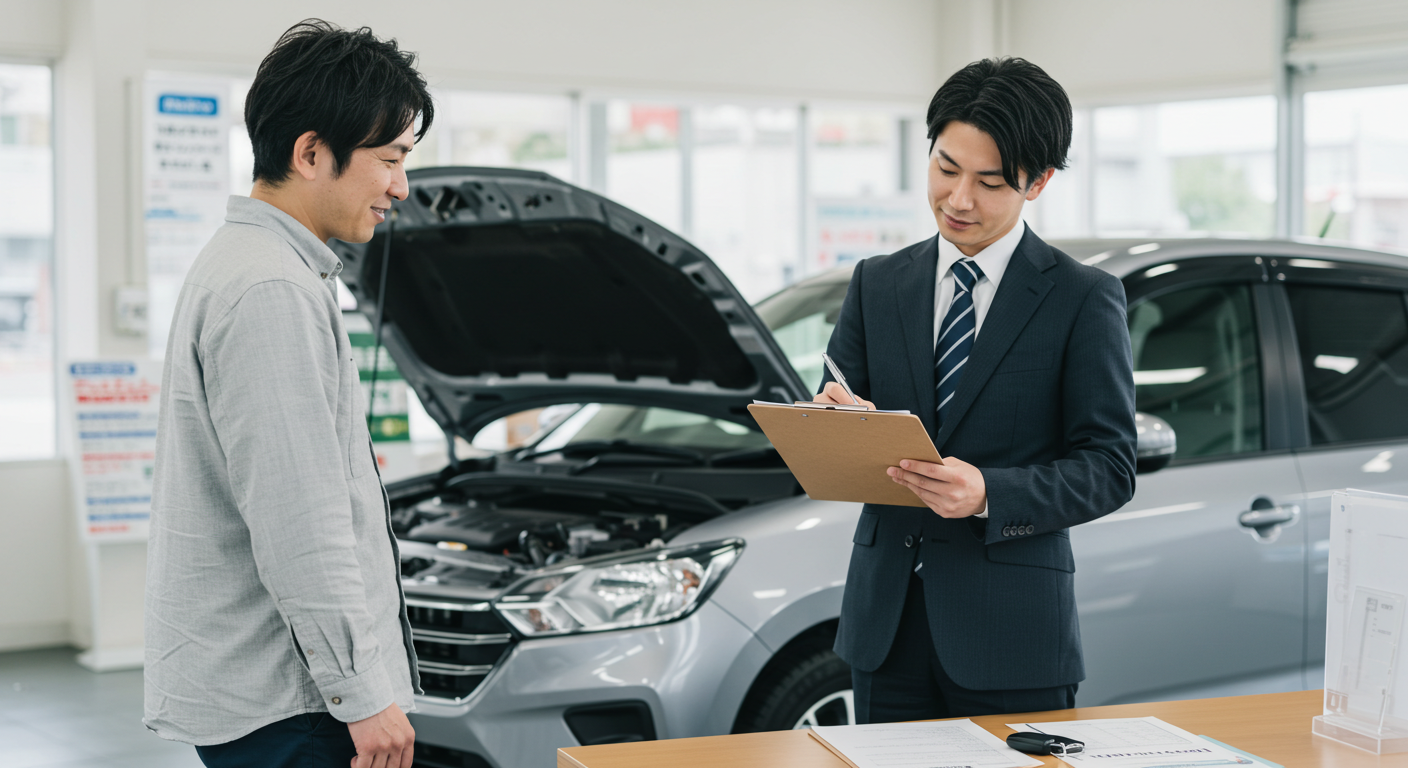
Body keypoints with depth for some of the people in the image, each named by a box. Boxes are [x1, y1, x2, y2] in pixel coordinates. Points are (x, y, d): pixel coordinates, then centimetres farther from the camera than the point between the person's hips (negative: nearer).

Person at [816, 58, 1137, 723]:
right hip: (886, 619, 4)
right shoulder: (876, 283, 11)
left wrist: (990, 495, -23)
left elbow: (1108, 468, -6)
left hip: (1011, 626, -3)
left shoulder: (1084, 299, -2)